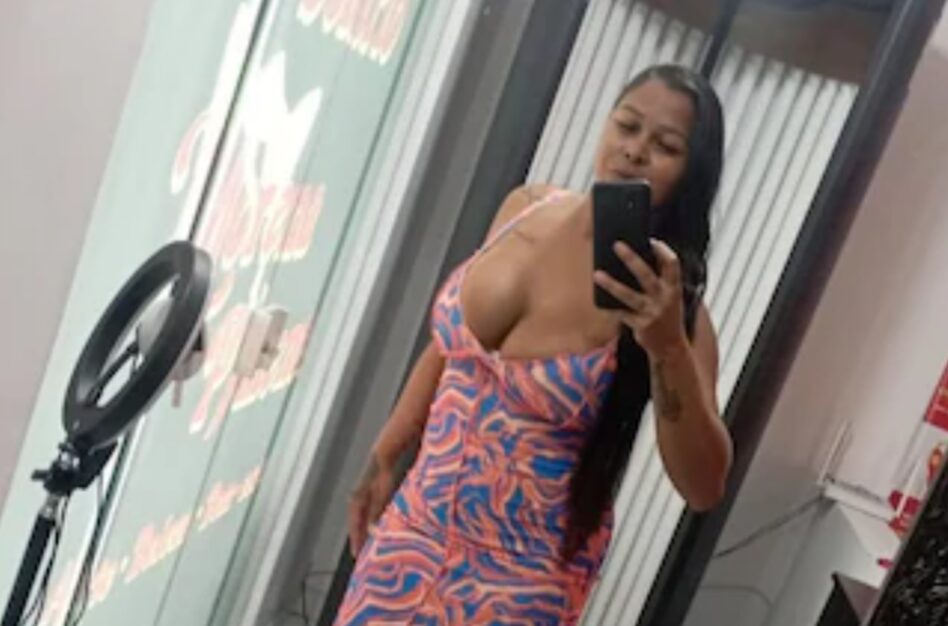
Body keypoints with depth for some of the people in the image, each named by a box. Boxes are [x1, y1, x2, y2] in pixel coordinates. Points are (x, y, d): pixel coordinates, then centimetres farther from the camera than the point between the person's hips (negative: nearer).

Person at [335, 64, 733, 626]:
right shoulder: (527, 207, -3)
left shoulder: (667, 300, -17)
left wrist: (668, 347, -38)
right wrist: (385, 458, 17)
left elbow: (704, 487, -25)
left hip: (526, 574, -5)